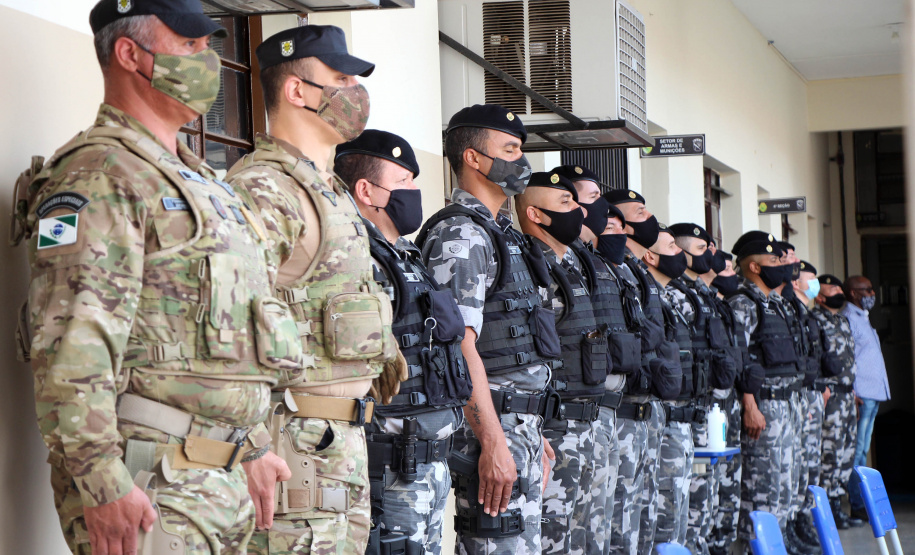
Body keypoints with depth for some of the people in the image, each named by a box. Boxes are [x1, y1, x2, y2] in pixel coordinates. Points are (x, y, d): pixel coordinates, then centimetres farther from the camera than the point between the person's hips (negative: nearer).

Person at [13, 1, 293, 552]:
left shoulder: (200, 181, 20)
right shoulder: (99, 175, -11)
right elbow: (70, 349, -20)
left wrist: (253, 444, 23)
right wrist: (102, 483, -24)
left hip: (221, 483, 9)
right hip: (147, 488, -9)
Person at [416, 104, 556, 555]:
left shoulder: (497, 233, 20)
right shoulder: (459, 235, -12)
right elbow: (459, 346, -20)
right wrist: (493, 441, -24)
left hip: (519, 427, 10)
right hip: (491, 429, -10)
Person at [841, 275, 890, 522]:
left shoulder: (863, 319, 21)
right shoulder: (848, 318, -9)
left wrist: (879, 393, 18)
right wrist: (851, 394, -21)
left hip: (873, 394, 10)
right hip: (860, 395, -10)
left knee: (863, 449, 11)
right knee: (857, 450, -8)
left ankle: (863, 501, 15)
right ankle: (857, 505, -7)